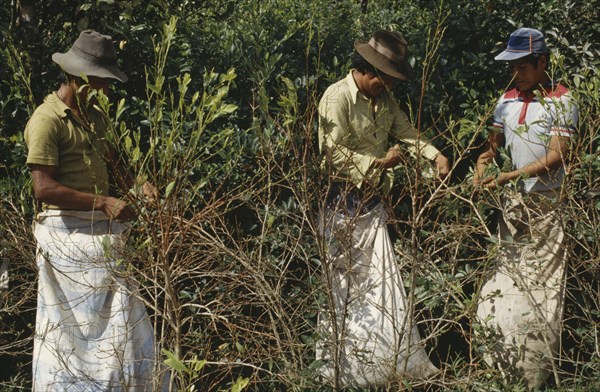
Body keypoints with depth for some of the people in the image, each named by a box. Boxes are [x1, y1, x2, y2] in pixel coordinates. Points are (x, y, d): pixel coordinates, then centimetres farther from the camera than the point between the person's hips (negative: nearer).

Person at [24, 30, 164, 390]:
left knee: (123, 322, 7)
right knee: (75, 323, -3)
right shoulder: (48, 120, -13)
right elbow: (44, 188, -19)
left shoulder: (95, 116, 15)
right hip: (68, 235, -8)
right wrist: (103, 202, -20)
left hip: (102, 234, 8)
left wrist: (137, 184, 4)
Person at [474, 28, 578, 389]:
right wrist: (484, 160, -8)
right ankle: (504, 363, 19)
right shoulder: (508, 100, 8)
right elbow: (494, 142, 15)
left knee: (540, 284, -2)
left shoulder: (561, 102, -11)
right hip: (512, 202, 6)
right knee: (508, 279, 10)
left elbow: (556, 158, -18)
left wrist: (509, 177, -25)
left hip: (545, 206, -6)